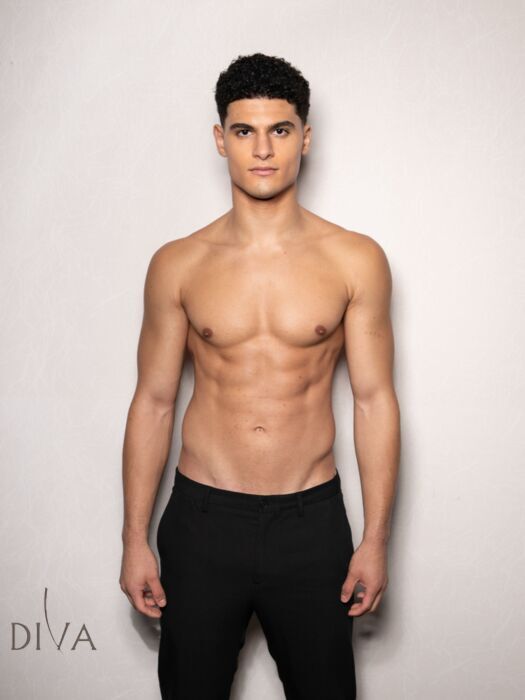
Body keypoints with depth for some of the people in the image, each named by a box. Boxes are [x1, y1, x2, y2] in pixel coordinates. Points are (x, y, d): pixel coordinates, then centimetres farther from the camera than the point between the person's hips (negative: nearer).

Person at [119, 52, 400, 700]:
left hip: (312, 521, 0)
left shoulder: (355, 260, -3)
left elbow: (374, 401, -1)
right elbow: (153, 403, 3)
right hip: (201, 519, 1)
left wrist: (376, 539, -2)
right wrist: (135, 539, 2)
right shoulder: (178, 265, -1)